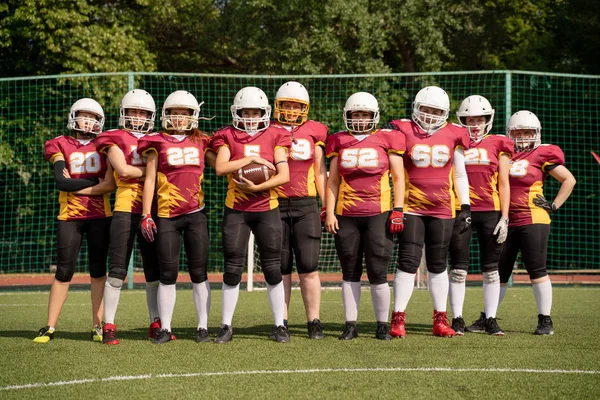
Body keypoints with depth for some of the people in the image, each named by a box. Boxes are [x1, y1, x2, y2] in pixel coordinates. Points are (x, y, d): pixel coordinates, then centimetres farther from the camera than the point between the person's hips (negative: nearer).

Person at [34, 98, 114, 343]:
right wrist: (95, 180, -7)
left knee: (98, 270, 5)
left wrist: (76, 187, -9)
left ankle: (98, 326, 10)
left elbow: (111, 184, -5)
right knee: (64, 271, -2)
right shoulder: (61, 146, 5)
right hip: (69, 217, -1)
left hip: (100, 216, 1)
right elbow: (61, 181, -9)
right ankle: (50, 328, 3)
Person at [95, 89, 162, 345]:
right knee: (117, 270, -5)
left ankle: (156, 324, 16)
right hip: (125, 211, -5)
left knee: (154, 270, 8)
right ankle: (108, 326, 0)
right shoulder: (116, 139, 3)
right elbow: (123, 170, -11)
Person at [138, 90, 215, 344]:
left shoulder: (201, 142, 9)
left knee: (199, 272, 4)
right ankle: (165, 329, 9)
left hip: (196, 214, 2)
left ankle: (203, 327, 10)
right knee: (168, 274, 0)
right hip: (167, 216, -2)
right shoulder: (158, 143, 4)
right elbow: (149, 180, 3)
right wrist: (146, 215, -1)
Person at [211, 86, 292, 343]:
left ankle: (279, 325, 11)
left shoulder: (274, 137, 4)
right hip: (236, 210, 0)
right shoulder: (228, 137, 5)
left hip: (267, 209, 0)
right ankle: (226, 326, 11)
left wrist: (256, 187, -15)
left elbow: (284, 175, -5)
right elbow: (220, 168, -12)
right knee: (233, 269, 1)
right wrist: (251, 159, -14)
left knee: (273, 269, 2)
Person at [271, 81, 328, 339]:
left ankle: (314, 322, 2)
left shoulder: (313, 132, 9)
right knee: (280, 268, 5)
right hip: (276, 204, 0)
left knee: (308, 267, -4)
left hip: (306, 205, 0)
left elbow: (320, 173, 12)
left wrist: (328, 205, 6)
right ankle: (281, 322, 12)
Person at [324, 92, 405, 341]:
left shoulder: (387, 140, 4)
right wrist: (329, 213, 4)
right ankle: (350, 325, 13)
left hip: (378, 213, -2)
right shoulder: (339, 142, 10)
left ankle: (382, 326, 7)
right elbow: (333, 181, 12)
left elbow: (398, 178, 5)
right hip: (346, 215, 3)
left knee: (378, 272, -4)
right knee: (350, 273, 7)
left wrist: (398, 210, -4)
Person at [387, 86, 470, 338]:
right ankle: (398, 320, -2)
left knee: (438, 266, 10)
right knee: (408, 263, -7)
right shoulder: (403, 132, -1)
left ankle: (440, 321, 16)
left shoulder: (453, 136, 6)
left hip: (443, 210, 3)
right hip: (412, 209, -2)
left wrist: (466, 207, 8)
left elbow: (460, 175, 13)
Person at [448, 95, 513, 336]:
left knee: (491, 269, 4)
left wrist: (504, 217, -1)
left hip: (490, 212, 0)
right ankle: (457, 319, 5)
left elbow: (503, 185, 6)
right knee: (458, 268, -1)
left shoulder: (498, 145, 7)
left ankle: (489, 320, 12)